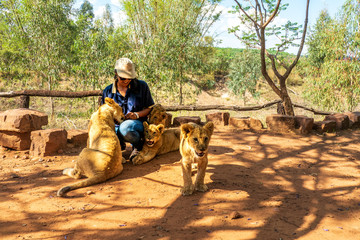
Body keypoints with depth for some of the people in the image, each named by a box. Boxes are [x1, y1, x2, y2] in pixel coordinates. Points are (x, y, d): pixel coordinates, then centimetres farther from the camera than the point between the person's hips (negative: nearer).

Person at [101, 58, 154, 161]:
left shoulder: (142, 86, 2)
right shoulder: (108, 91, 7)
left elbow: (149, 108, 4)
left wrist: (137, 114, -16)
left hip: (138, 124, -3)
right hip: (116, 126, 3)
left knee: (124, 127, -40)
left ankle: (139, 145, -5)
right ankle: (120, 145, 8)